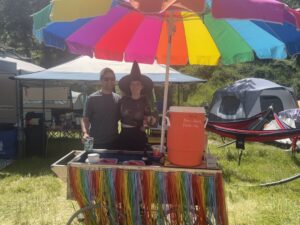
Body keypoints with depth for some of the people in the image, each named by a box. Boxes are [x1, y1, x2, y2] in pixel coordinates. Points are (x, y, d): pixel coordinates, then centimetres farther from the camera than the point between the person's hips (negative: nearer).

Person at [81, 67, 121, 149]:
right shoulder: (92, 98, -3)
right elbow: (85, 119, -4)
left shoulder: (118, 99, 6)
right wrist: (85, 133, -21)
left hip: (114, 143, 3)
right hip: (95, 143, -3)